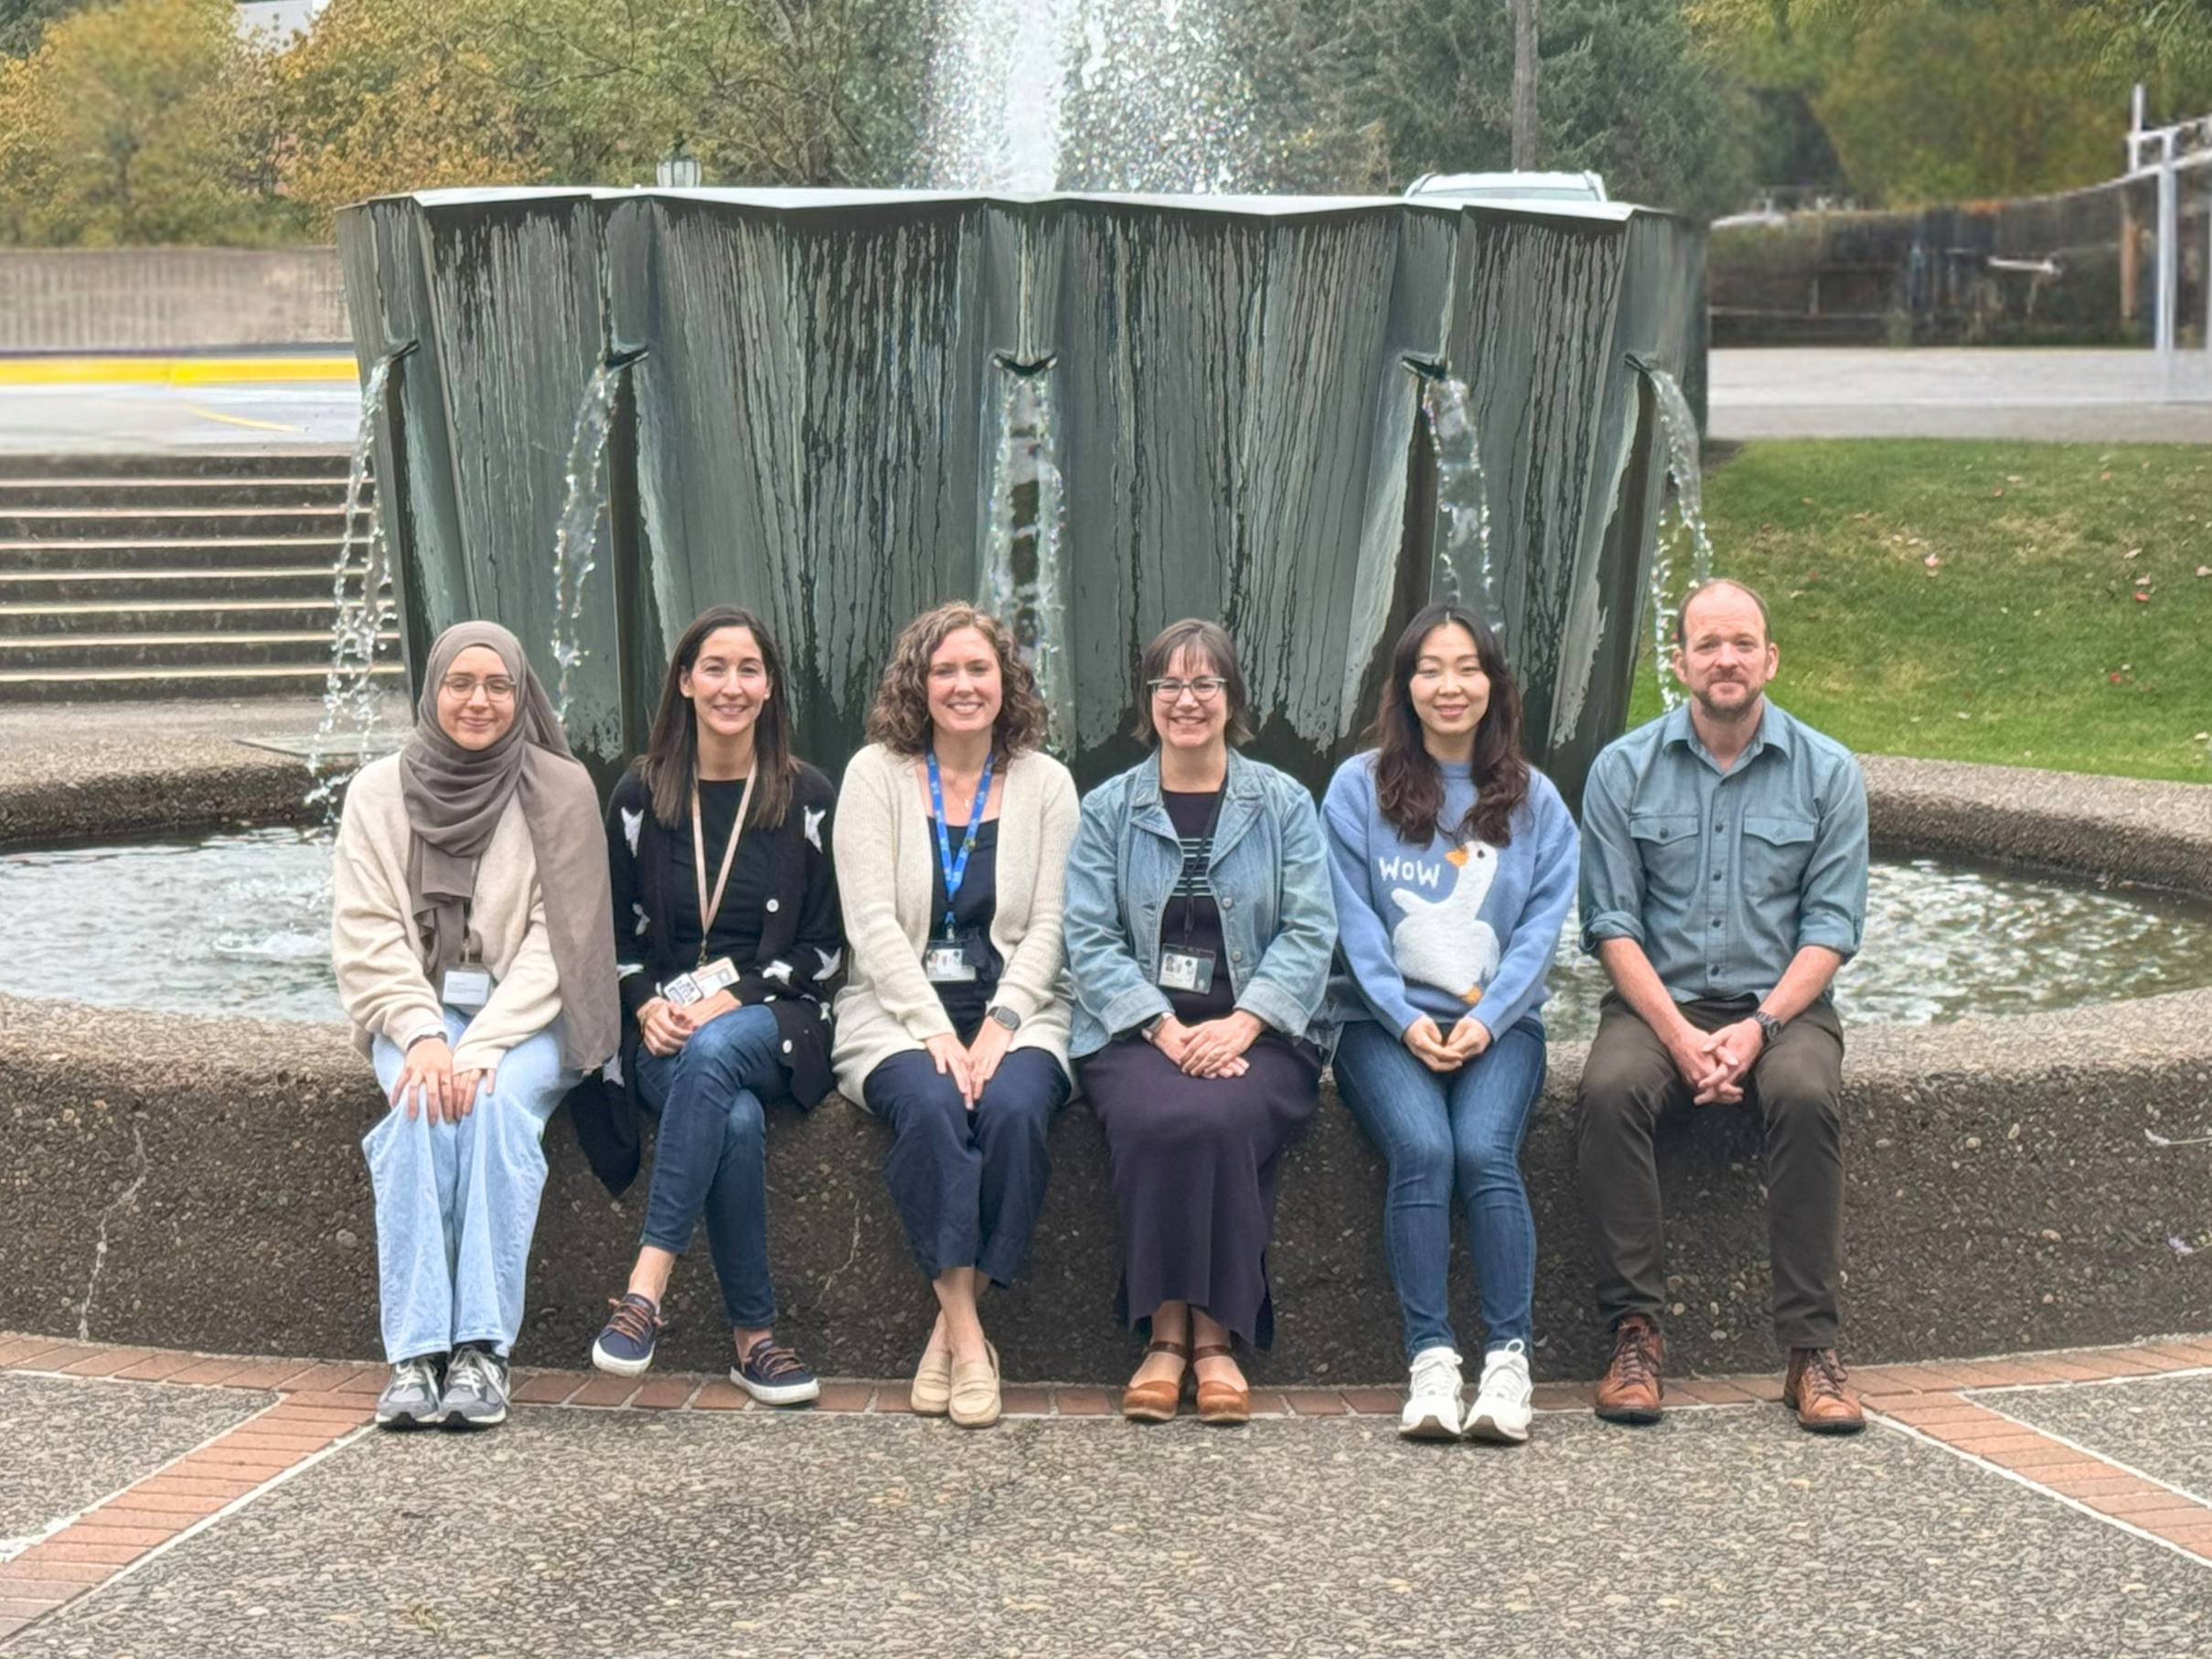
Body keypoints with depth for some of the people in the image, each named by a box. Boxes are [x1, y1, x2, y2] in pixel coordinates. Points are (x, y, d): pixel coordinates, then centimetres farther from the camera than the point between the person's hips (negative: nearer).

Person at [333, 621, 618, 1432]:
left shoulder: (561, 791, 0)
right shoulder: (379, 793, 5)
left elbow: (555, 940, -7)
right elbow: (366, 937, -1)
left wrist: (481, 1045, -20)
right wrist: (424, 1037, -18)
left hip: (526, 1015, -1)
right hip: (415, 1010, 1)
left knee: (494, 1103, -32)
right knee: (421, 1107, -31)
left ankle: (482, 1350, -31)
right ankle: (414, 1355, -32)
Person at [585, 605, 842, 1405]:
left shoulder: (807, 798, 6)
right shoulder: (640, 796, 10)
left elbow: (823, 947, 4)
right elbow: (616, 932, 13)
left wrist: (731, 1000, -12)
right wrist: (647, 1006, -8)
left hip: (773, 1021, -1)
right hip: (666, 1032, 1)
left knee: (715, 1053, -38)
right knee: (737, 1118, -33)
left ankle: (647, 1283, -37)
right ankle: (754, 1336, -26)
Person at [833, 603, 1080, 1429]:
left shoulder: (1045, 782, 9)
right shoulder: (876, 774, 6)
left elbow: (1048, 928, 2)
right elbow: (872, 920, -4)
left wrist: (998, 1027, -14)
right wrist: (934, 1030, -16)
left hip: (1015, 1010, 1)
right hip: (898, 1011, -1)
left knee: (1013, 1107, -31)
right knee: (931, 1107, -33)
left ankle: (953, 1323, -18)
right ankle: (966, 1337, -27)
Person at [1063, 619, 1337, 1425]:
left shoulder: (1284, 804, 12)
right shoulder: (1107, 809, 12)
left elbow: (1309, 933, 2)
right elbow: (1090, 939, 3)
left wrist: (1241, 1025, -13)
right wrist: (1165, 1028, -13)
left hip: (1257, 1032, 0)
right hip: (1136, 1027, 0)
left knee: (1219, 1117, -33)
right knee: (1158, 1117, -33)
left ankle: (1218, 1334, -20)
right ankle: (1166, 1331, -22)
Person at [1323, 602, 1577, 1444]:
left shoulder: (1534, 801, 13)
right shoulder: (1358, 788, 8)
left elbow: (1542, 925, 5)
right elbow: (1353, 921, 2)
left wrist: (1485, 1019, -10)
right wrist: (1407, 1021, -10)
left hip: (1498, 1021, 1)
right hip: (1386, 1020, -1)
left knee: (1485, 1151, -27)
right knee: (1421, 1150, -28)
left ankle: (1508, 1360, -23)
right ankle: (1430, 1360, -25)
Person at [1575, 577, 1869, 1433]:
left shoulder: (1828, 772, 3)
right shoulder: (1623, 770, 3)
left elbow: (1830, 928, -1)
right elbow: (1612, 922, -1)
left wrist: (1758, 1027, -16)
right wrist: (1680, 1036, -15)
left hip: (1780, 1003, 0)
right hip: (1658, 999, 0)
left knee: (1807, 1096, -32)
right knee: (1609, 1090, -31)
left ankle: (1811, 1348, -24)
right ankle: (1635, 1331, -23)